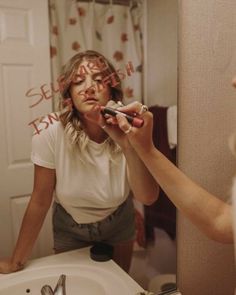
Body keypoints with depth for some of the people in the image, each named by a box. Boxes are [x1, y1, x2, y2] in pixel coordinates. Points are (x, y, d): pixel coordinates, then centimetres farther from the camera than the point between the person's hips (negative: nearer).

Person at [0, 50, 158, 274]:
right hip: (70, 228, -1)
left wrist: (128, 145, -46)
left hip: (118, 224, 2)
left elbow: (148, 197, -31)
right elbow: (40, 201, -18)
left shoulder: (125, 131, -24)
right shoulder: (51, 134, -27)